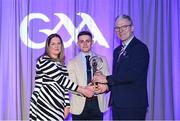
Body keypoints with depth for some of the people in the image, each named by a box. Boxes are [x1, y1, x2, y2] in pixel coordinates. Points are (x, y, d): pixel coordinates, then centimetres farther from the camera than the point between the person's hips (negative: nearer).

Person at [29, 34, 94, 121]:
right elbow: (60, 79, -13)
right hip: (43, 107, -6)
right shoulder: (43, 60, -7)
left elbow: (64, 87, 14)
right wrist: (82, 90, -12)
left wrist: (66, 105, 4)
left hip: (57, 108, 6)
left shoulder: (62, 65, 15)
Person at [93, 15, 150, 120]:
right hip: (117, 104, 7)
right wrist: (107, 86, -1)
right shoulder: (117, 51, 17)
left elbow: (133, 74, -20)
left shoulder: (140, 48, -9)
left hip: (133, 105, -7)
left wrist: (107, 79, -15)